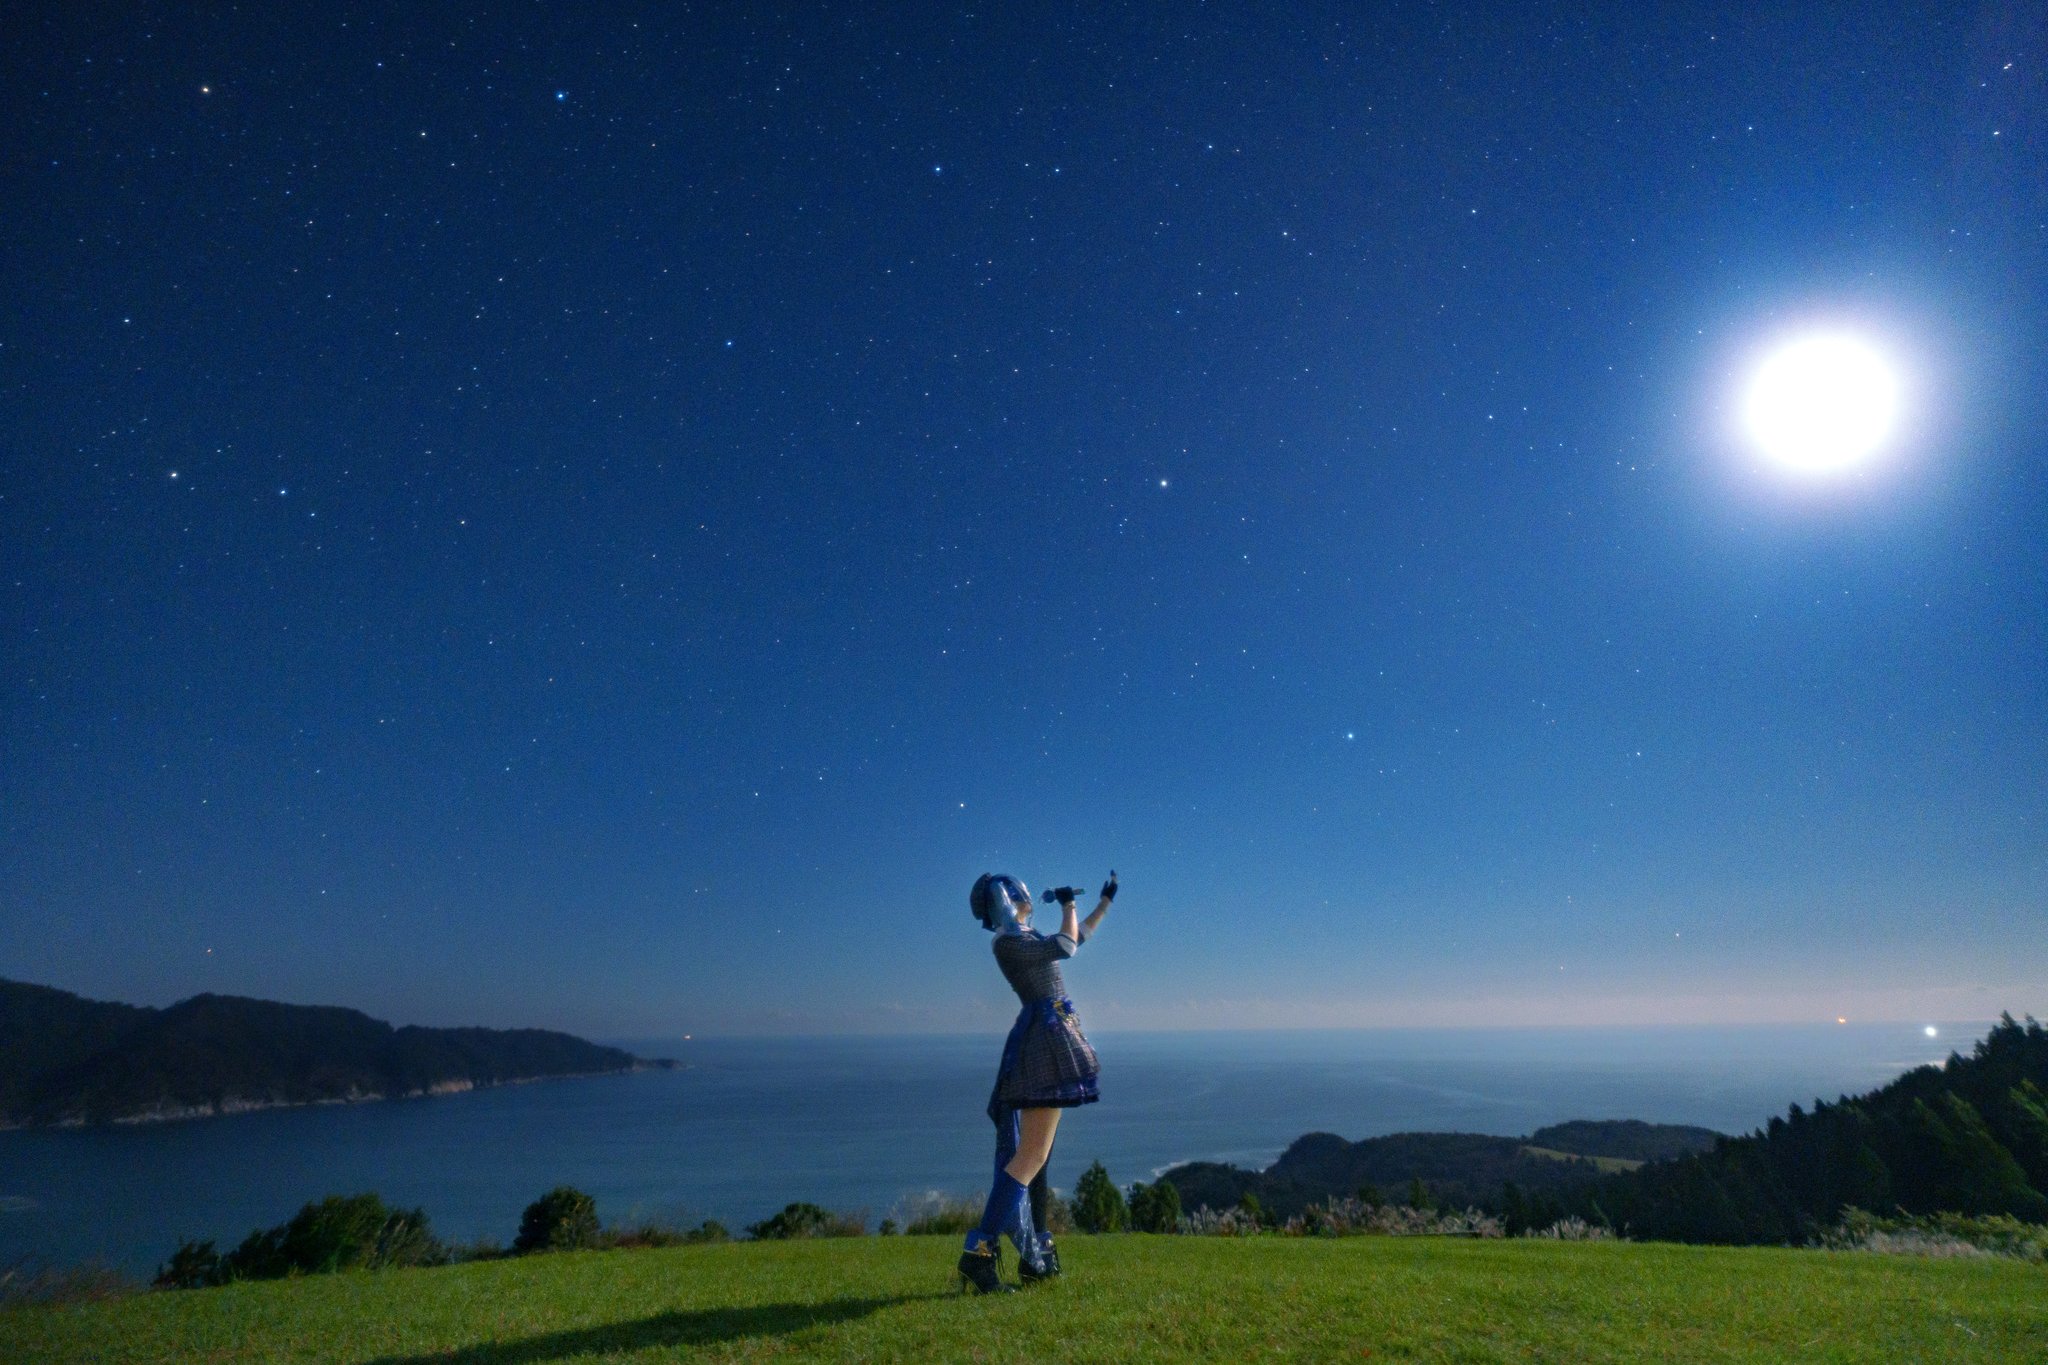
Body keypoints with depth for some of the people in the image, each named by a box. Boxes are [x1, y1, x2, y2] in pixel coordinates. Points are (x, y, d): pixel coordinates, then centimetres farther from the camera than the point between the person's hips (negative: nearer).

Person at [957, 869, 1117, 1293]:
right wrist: (1067, 904, 0)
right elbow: (1066, 945, -16)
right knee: (1031, 1154, -11)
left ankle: (1035, 1257, 21)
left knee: (1034, 1152, 13)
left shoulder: (1026, 937, 17)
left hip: (1051, 1040, 10)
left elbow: (1077, 937, 31)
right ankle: (978, 1251, -9)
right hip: (1046, 1039, -10)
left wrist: (1105, 901, 33)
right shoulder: (1007, 941, -12)